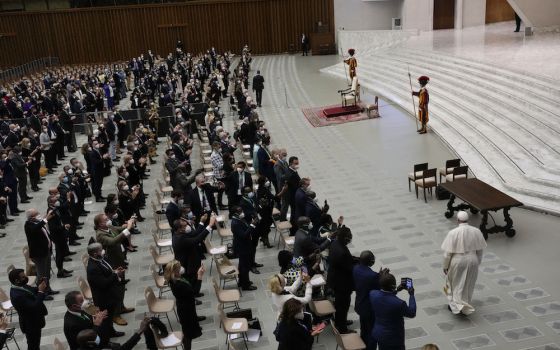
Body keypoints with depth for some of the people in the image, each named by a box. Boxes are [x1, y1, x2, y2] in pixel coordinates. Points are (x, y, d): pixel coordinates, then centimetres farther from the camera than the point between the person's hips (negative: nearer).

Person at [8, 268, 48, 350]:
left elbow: (34, 291, 6)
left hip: (34, 321, 8)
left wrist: (40, 287, -14)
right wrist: (41, 292, -33)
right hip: (31, 324, -8)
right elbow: (34, 307, -36)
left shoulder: (21, 286, -8)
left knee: (35, 342, 29)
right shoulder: (17, 295, -36)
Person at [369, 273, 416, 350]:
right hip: (393, 338, -5)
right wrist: (411, 295, -1)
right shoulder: (399, 303, -32)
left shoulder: (372, 294, -16)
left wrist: (396, 291, 7)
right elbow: (412, 313, -10)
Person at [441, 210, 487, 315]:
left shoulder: (453, 233, -19)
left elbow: (448, 252, -14)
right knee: (468, 285, 20)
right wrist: (477, 262, 18)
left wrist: (445, 266, -2)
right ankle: (466, 307, 33)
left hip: (457, 262, -4)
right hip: (472, 261, 4)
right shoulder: (476, 231, -8)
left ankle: (456, 305, 13)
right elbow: (480, 250, 3)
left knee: (456, 284, 18)